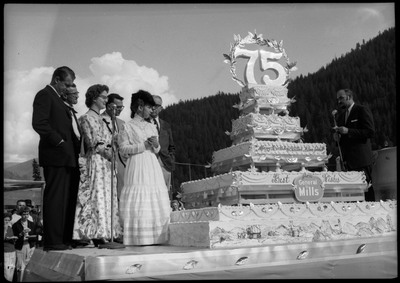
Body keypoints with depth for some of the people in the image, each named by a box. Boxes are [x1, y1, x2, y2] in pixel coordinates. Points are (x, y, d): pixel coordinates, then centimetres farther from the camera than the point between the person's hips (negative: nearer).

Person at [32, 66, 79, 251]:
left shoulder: (58, 99, 24)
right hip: (55, 156, -9)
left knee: (68, 199, 8)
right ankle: (52, 241, -1)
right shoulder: (44, 95, -5)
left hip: (67, 156, 9)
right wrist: (60, 142, -17)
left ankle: (65, 239, 13)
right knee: (55, 198, -6)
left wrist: (76, 146, 9)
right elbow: (39, 123, -17)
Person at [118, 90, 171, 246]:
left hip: (152, 165, 6)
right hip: (137, 165, -6)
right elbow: (123, 148, -6)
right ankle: (138, 238, -6)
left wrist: (156, 145, -1)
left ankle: (155, 237, 3)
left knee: (156, 202, 0)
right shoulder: (128, 126, 2)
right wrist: (142, 146, -12)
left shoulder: (151, 126, 18)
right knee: (138, 203, -9)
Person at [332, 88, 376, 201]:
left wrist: (348, 131, -19)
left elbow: (370, 132, -14)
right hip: (348, 160, 7)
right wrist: (338, 136, 2)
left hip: (361, 159, -7)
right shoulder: (341, 115, 18)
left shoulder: (362, 110, -5)